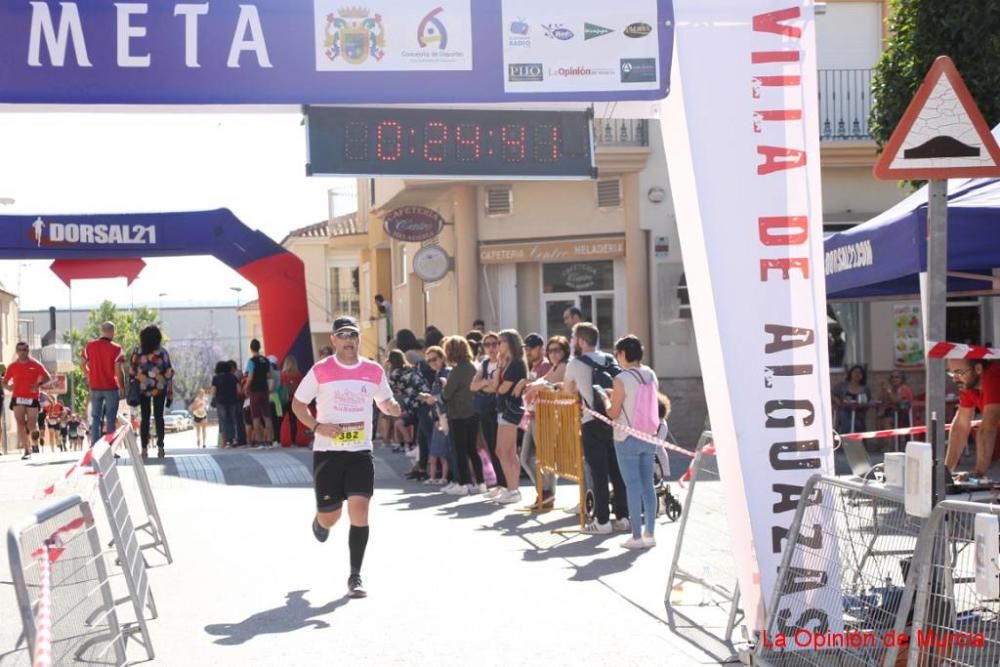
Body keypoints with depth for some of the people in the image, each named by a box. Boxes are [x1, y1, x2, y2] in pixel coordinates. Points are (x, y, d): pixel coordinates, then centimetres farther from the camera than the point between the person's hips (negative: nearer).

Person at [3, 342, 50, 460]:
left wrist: (39, 384, -17)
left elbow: (47, 377, 1)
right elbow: (5, 382, 12)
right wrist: (8, 386, -12)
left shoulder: (35, 365, 1)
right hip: (18, 398, 1)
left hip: (32, 398, -1)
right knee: (20, 423, -9)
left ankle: (35, 430, 37)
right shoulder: (12, 366, 6)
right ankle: (27, 450, -7)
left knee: (31, 426, -2)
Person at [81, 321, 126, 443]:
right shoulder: (116, 348, -12)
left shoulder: (89, 346, 1)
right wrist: (122, 387, -4)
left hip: (95, 387, 3)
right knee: (111, 418, 3)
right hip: (111, 387, -3)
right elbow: (119, 370, -14)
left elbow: (82, 364, 5)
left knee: (95, 417, 11)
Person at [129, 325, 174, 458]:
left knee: (145, 418, 7)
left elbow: (131, 372, -2)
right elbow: (169, 374, -7)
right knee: (158, 417, 8)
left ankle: (144, 449, 3)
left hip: (142, 388, 1)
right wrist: (170, 394, -2)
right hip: (159, 388, -1)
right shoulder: (162, 352, -7)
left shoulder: (137, 352, -3)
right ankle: (160, 448, 3)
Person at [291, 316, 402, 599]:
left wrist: (392, 407, -8)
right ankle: (319, 521, 44)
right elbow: (298, 403, 4)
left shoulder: (374, 371, 4)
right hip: (327, 451, -1)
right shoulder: (320, 371, -4)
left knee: (359, 510, -12)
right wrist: (316, 426, -13)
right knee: (330, 517, 4)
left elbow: (386, 403, 18)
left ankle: (355, 576, -2)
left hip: (361, 452, 1)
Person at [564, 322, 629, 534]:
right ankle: (622, 517, 13)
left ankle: (602, 521, -1)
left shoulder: (576, 363, -3)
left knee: (599, 473, -3)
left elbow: (568, 389, 12)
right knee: (617, 471, 10)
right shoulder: (610, 361, 9)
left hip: (592, 423, -5)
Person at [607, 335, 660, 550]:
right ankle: (649, 533, 12)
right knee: (648, 483, 10)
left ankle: (637, 536, -2)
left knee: (632, 485, -3)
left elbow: (614, 413, -10)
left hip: (627, 439, -6)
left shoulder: (622, 379, -14)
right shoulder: (652, 376, 6)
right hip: (649, 437, 6)